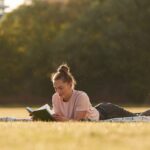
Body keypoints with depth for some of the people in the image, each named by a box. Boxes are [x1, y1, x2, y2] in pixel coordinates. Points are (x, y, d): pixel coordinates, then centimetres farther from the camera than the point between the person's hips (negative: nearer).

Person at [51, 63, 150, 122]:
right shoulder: (56, 98, -22)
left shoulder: (81, 96, -39)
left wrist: (66, 120, -56)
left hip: (106, 113, -5)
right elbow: (59, 119, -16)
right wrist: (54, 118, -38)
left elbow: (78, 120, -37)